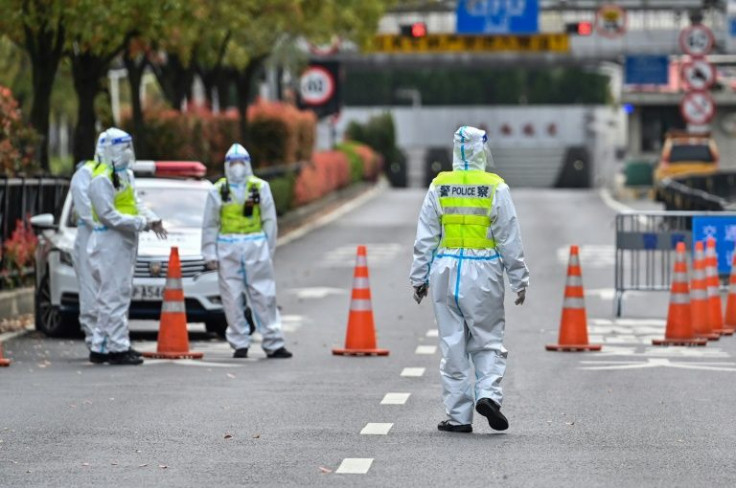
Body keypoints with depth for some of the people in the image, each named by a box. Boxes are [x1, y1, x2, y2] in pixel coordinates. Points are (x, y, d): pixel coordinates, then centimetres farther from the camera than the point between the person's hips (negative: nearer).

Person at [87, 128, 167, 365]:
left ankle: (100, 347, 18)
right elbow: (108, 215, -20)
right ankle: (118, 348, -6)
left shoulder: (126, 175, 16)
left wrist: (152, 219, -1)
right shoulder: (102, 179, -15)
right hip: (110, 241, -10)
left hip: (126, 242, 10)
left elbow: (136, 203, 18)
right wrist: (140, 223, -21)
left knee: (120, 294, 13)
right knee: (114, 296, -8)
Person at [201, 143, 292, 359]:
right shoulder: (217, 191, 8)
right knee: (233, 299, 0)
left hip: (256, 246, 0)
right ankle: (240, 344, 7)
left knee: (264, 297, -2)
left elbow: (270, 220, 9)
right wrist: (210, 253, 3)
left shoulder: (260, 188, 7)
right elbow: (210, 225, 10)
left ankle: (273, 343, 0)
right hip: (228, 249, 1)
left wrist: (268, 249, 4)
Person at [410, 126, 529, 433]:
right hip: (483, 271, -2)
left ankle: (458, 416, 7)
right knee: (488, 339, 9)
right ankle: (488, 393, -13)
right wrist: (520, 279, 6)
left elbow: (425, 237, 5)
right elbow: (510, 238, -1)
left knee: (453, 344, 6)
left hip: (445, 270, 2)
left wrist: (419, 277, 12)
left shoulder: (439, 186, 2)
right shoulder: (495, 188, -3)